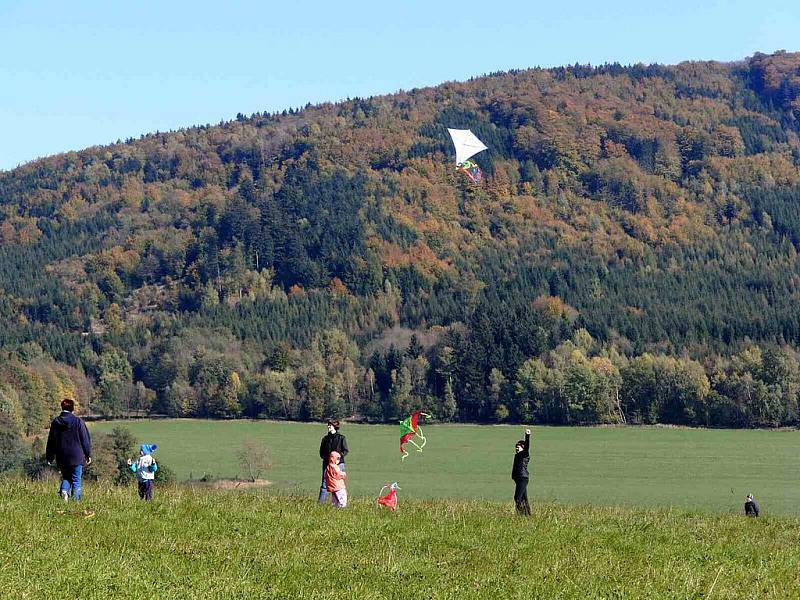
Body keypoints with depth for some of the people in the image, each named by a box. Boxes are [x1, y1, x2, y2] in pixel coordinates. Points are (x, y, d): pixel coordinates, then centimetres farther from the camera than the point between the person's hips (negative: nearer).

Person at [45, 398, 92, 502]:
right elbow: (85, 440, -3)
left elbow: (51, 441, 9)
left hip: (62, 458, 3)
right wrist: (88, 455, 5)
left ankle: (64, 490, -12)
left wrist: (50, 458, 16)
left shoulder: (55, 422, 3)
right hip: (76, 458, -3)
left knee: (65, 477, 17)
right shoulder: (78, 422, -7)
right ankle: (76, 500, -4)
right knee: (76, 481, 4)